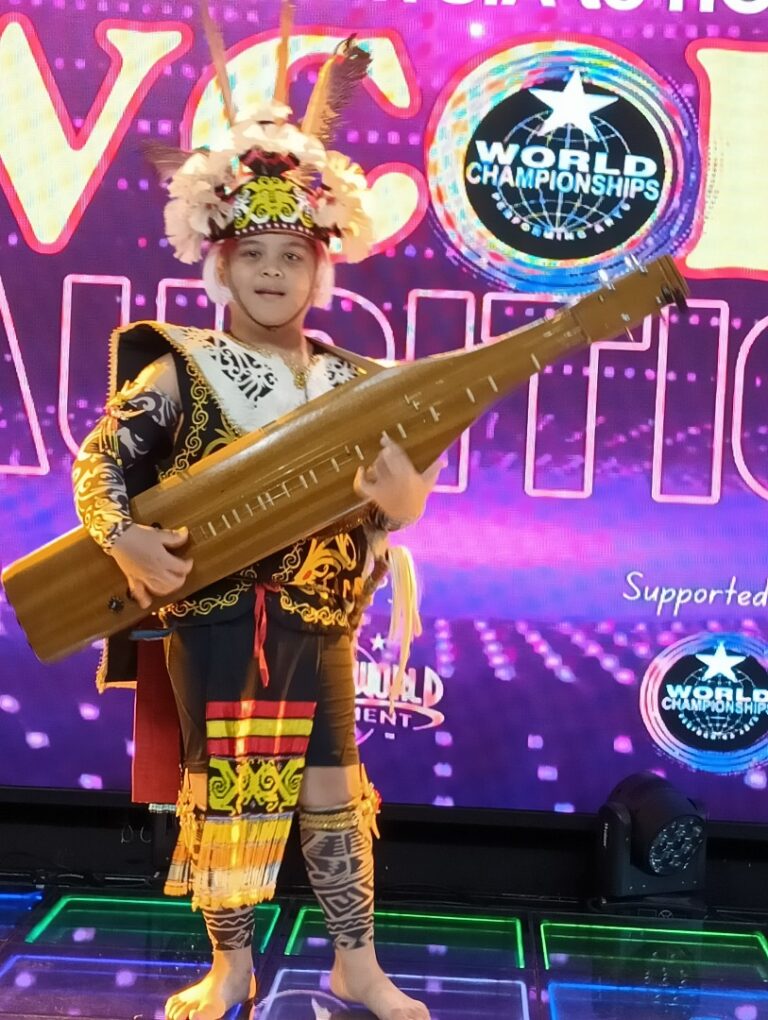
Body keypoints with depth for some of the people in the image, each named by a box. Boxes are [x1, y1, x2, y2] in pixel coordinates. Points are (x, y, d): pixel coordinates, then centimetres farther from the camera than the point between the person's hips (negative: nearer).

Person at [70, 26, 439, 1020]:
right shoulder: (178, 371, -4)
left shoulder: (348, 383, 4)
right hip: (212, 617, -2)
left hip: (318, 621, 3)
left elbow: (384, 502, 7)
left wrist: (398, 501, -16)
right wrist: (125, 538, -22)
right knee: (224, 789, 5)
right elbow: (98, 464, -5)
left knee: (332, 788, 9)